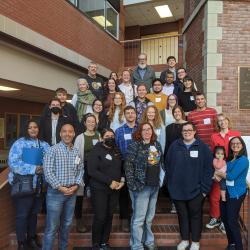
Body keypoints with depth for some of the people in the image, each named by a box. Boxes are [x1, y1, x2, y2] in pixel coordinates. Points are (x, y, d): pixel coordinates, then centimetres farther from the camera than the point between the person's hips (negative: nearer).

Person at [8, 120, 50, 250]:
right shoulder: (19, 143, -8)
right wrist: (33, 169, -22)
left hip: (38, 185, 5)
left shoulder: (44, 145, 7)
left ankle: (31, 238, 34)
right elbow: (13, 162, -18)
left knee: (34, 213, 17)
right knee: (22, 214, 4)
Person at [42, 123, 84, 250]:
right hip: (56, 192, -5)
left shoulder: (76, 152, 8)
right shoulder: (53, 150, -8)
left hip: (72, 192, 5)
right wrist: (60, 187, -16)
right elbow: (48, 171, -14)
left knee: (66, 224, 16)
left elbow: (80, 170, 9)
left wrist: (76, 185, -6)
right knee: (52, 226, 0)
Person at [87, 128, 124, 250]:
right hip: (99, 189, -5)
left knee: (109, 217, 10)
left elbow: (122, 168, 15)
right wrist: (109, 182, -19)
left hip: (115, 189, 5)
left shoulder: (117, 152, 10)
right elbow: (92, 171, -17)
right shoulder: (96, 151, -7)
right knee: (100, 217, -3)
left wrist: (122, 181, -5)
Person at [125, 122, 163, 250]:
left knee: (149, 217, 19)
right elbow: (128, 165, -14)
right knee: (139, 218, 3)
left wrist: (159, 180, 12)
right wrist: (133, 184, -18)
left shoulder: (156, 144, 9)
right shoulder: (135, 145, -10)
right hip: (141, 186, -6)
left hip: (155, 186, 6)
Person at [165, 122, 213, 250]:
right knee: (182, 215, 15)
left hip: (196, 190, -2)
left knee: (195, 216, 12)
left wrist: (205, 188, -10)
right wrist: (170, 184, -1)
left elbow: (209, 168, -7)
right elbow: (168, 165, 3)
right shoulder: (174, 146, 1)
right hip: (177, 190, 2)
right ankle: (184, 239, 33)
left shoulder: (203, 147, -5)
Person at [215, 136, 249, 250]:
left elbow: (231, 176, -20)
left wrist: (217, 173, -7)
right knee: (224, 218, 13)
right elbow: (224, 172, 13)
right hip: (226, 191, 8)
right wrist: (220, 174, -9)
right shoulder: (229, 159, 10)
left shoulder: (243, 160, -15)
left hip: (236, 193, -8)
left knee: (232, 221, -3)